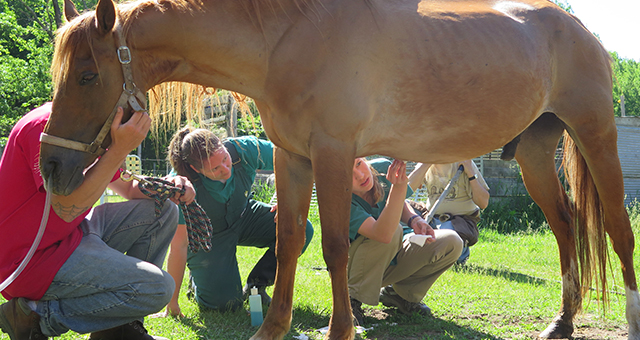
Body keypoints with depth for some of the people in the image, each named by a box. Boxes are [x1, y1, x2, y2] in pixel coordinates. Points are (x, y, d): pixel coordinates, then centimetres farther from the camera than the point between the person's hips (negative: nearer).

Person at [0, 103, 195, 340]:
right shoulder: (47, 125, -20)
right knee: (157, 288, -19)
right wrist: (120, 149, -29)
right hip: (35, 257, -10)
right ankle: (37, 315, -9)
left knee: (163, 211, 10)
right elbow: (67, 208, -27)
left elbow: (126, 188, 21)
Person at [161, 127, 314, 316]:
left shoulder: (245, 150, -30)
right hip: (208, 238, -3)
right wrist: (172, 303, -26)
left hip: (243, 217, 4)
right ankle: (198, 280, 18)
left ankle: (256, 284, 2)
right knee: (226, 303, -19)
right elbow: (178, 246, -30)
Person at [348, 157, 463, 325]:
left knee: (451, 243, -13)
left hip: (391, 258, 6)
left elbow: (401, 204, 5)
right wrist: (398, 188, -55)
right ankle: (353, 299, -17)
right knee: (392, 230, -35)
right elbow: (383, 234, -46)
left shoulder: (383, 169, -16)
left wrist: (415, 220, -17)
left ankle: (399, 293, 6)